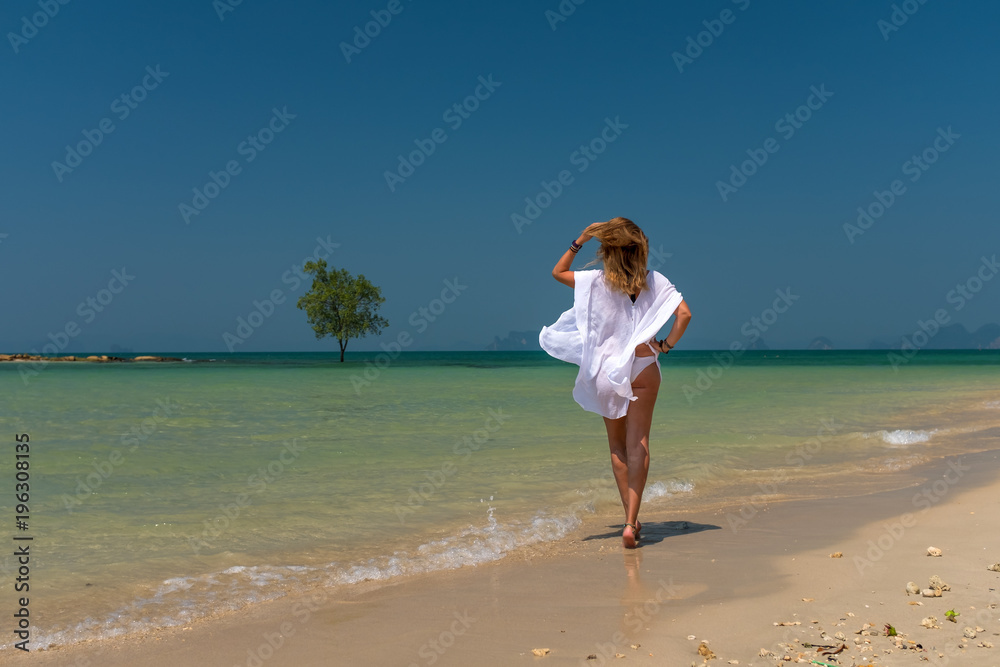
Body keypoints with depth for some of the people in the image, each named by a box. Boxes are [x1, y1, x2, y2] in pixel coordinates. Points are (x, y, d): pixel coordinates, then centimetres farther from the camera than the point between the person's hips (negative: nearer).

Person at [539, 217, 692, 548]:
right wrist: (666, 345, 0)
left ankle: (630, 519, 18)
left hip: (606, 369, 0)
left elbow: (557, 272, 10)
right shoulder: (655, 281, -4)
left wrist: (579, 241, 6)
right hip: (643, 366, 0)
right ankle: (631, 521, -11)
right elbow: (684, 314, -11)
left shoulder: (596, 281, -5)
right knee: (638, 444, 0)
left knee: (617, 446, 14)